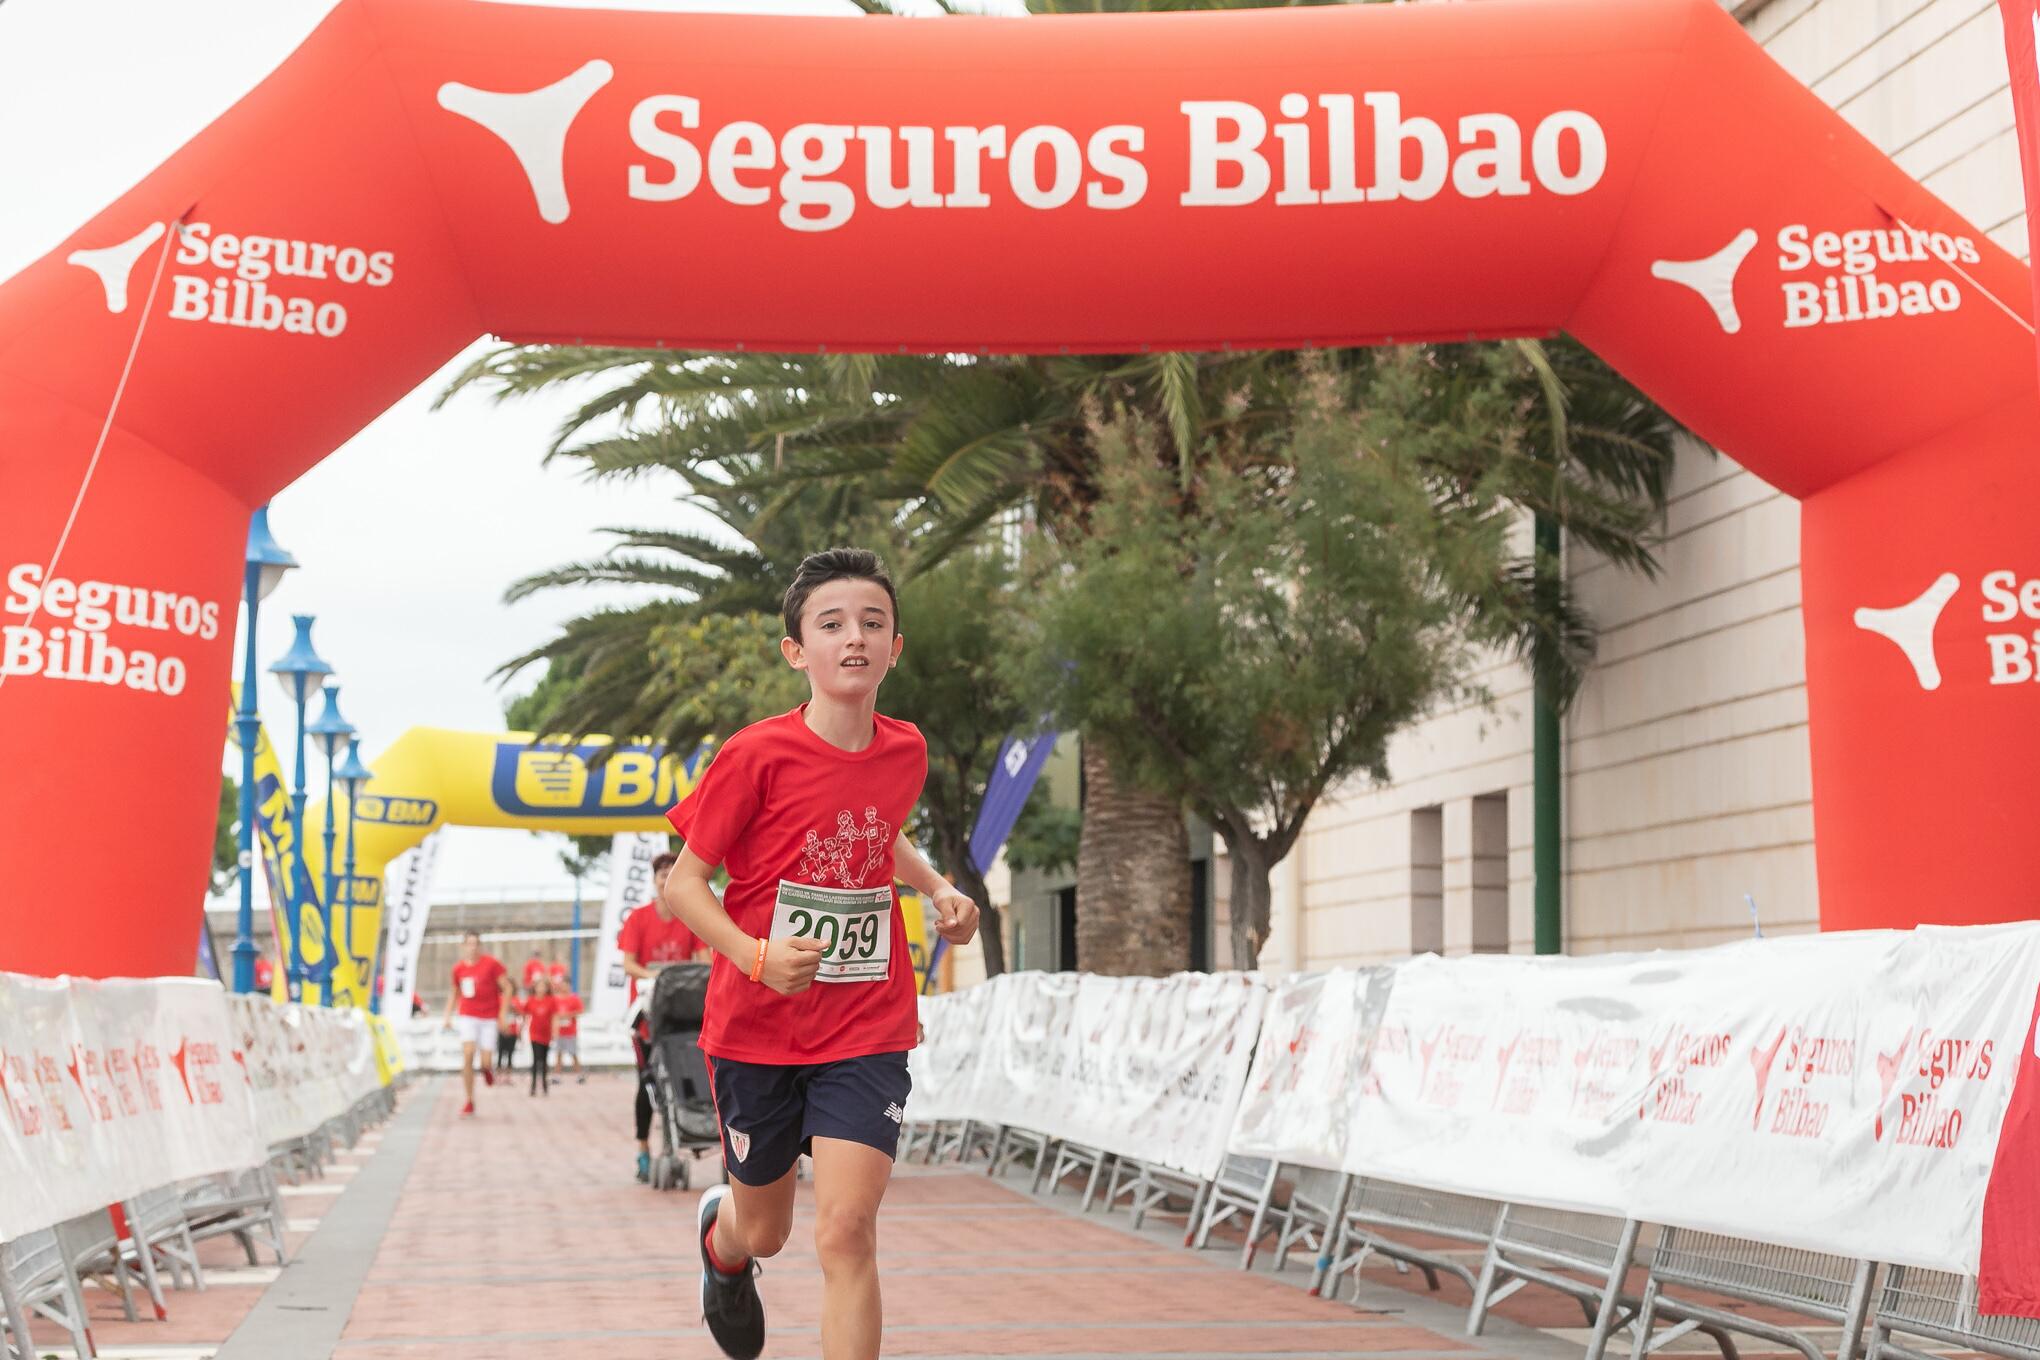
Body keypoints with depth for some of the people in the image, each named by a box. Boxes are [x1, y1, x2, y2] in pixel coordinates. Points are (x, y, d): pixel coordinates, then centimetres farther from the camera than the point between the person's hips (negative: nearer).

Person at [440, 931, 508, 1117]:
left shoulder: (491, 964, -6)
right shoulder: (458, 969, 5)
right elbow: (454, 993, 20)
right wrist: (448, 1016, 11)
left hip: (489, 1019, -2)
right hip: (468, 1017, 2)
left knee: (485, 1061, -6)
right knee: (467, 1056, -14)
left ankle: (487, 1068, 36)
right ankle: (469, 1101, -5)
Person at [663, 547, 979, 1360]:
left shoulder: (905, 751, 0)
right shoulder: (758, 755, -14)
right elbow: (683, 882, -9)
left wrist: (938, 890, 5)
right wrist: (757, 957, -25)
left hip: (868, 1028, 2)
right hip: (756, 1028, -2)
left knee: (846, 1229, -14)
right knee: (764, 1231, 16)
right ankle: (721, 1236, 55)